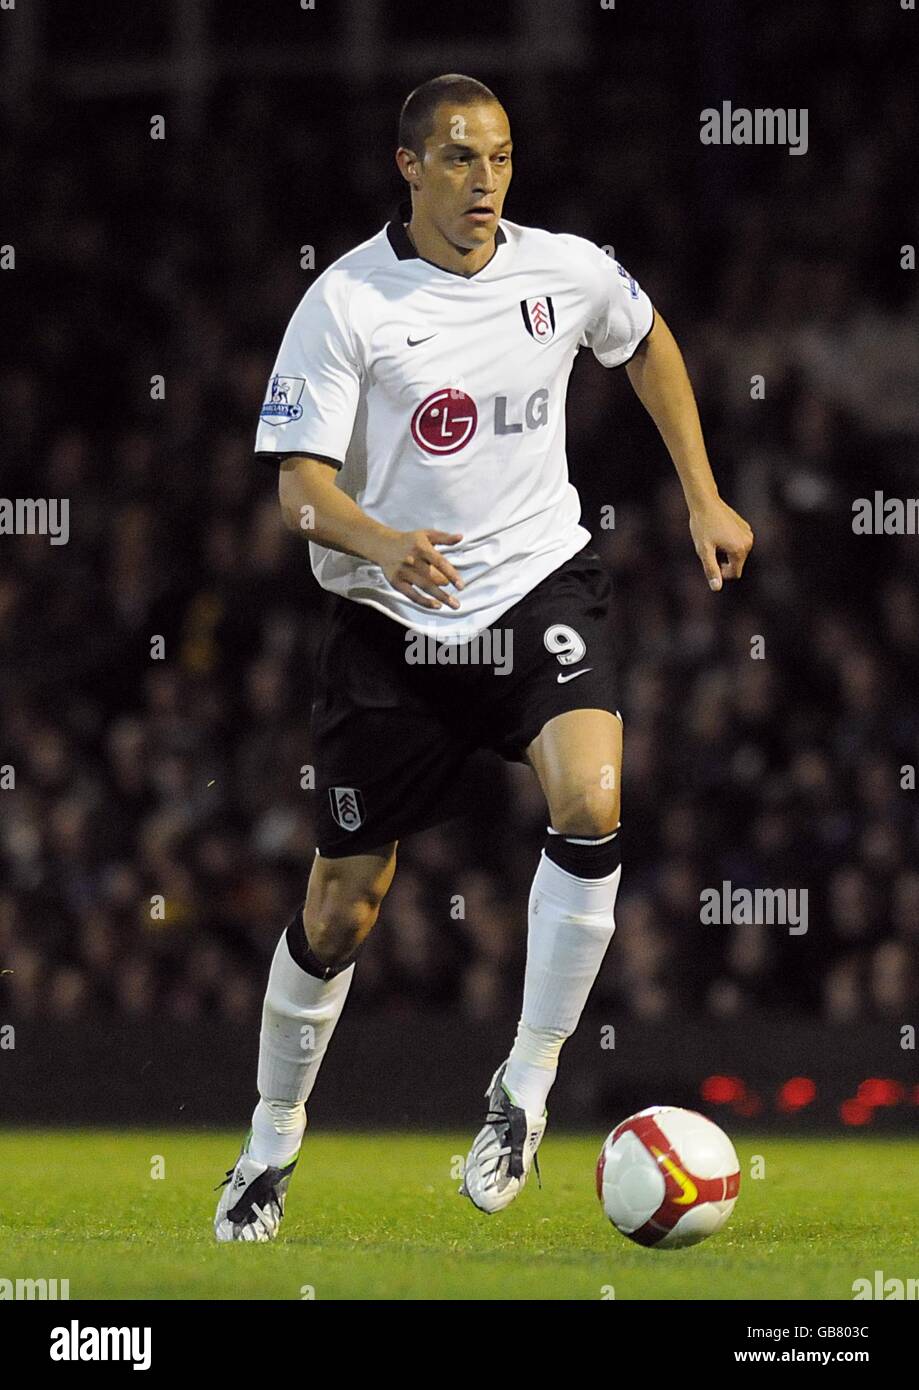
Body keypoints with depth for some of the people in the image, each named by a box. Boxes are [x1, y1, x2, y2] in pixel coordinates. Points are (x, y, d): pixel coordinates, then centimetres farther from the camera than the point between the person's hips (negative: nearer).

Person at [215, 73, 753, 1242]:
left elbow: (645, 343, 21)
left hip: (538, 586, 2)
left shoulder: (567, 271, -2)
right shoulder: (345, 303, -12)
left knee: (590, 805, -26)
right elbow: (299, 483, -16)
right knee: (342, 905, 4)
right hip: (390, 618, -2)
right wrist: (379, 543, -37)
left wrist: (703, 498, 20)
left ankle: (527, 1085, -10)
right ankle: (272, 1145, 26)